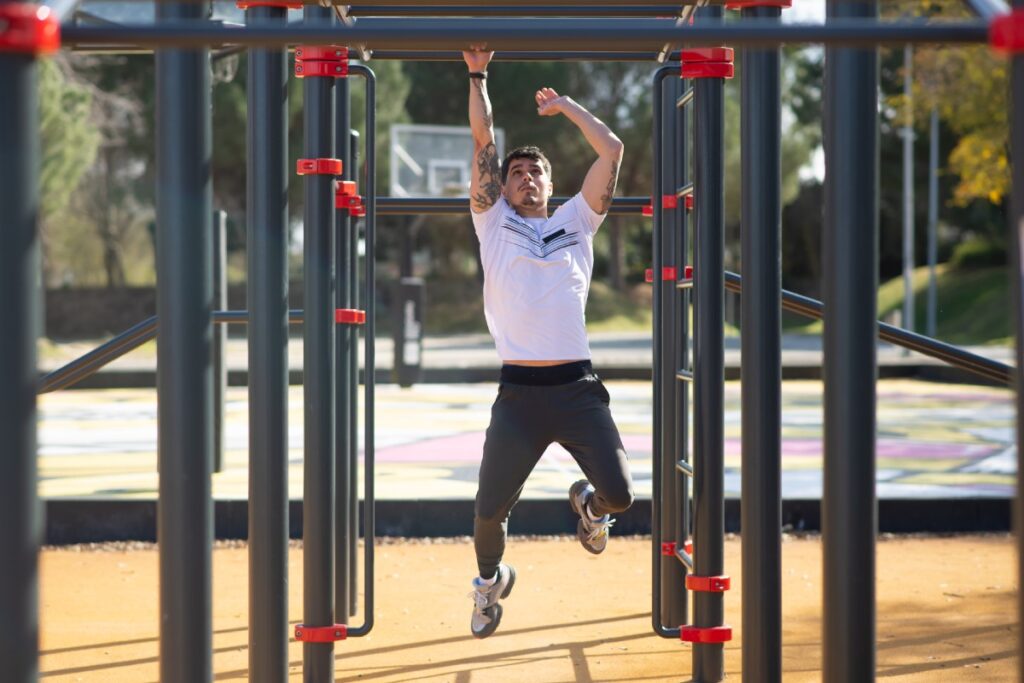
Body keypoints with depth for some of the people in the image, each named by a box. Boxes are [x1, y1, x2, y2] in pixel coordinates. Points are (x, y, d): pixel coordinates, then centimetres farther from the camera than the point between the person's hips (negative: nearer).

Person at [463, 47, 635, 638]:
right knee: (490, 511, 1)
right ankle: (491, 578, 34)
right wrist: (477, 74, 11)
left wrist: (565, 106, 18)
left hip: (578, 388, 1)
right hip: (519, 392, -1)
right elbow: (483, 139, 8)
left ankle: (588, 503, 30)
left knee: (620, 495, -9)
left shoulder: (576, 222, 16)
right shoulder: (494, 223, 13)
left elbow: (612, 149, 11)